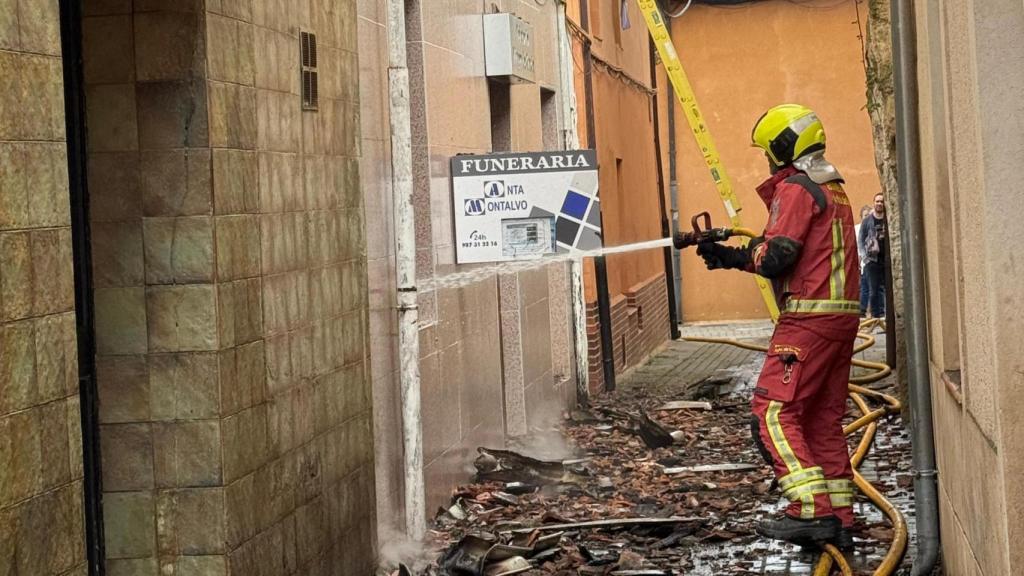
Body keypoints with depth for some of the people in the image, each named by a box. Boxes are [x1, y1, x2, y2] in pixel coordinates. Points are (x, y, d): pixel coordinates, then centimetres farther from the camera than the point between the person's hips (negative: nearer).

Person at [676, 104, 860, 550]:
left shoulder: (795, 189, -10)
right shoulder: (833, 189, 21)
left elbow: (776, 257, -18)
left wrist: (735, 256, 2)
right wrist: (730, 255, 17)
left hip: (808, 318, -10)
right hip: (842, 316, 10)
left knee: (773, 413, -9)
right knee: (824, 420, 12)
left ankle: (811, 512, -18)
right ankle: (838, 520, 10)